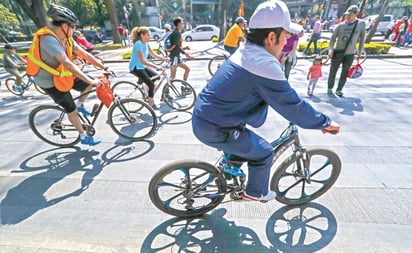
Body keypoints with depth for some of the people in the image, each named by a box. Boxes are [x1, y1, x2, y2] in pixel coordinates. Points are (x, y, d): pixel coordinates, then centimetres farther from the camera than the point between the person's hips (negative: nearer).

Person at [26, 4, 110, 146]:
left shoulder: (66, 39, -3)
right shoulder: (48, 39, -30)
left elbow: (85, 55, -1)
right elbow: (67, 63, -40)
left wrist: (104, 67, -8)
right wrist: (91, 80, -44)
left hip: (62, 76, 8)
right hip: (50, 82, -8)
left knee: (89, 84, 0)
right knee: (71, 110, 0)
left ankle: (80, 105, 21)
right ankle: (84, 137, 15)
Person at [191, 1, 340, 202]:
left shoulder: (246, 50, 8)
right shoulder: (265, 65, -21)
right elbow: (293, 106, -15)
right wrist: (325, 123, -1)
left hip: (202, 116, 9)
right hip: (214, 129, -9)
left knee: (245, 137, 31)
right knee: (264, 152, 7)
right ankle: (255, 192, 31)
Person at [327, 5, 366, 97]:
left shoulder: (361, 24, 0)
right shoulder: (340, 26, -3)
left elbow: (362, 38, 8)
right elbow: (333, 38, 1)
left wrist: (359, 51, 8)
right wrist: (330, 49, -15)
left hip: (350, 54, 1)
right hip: (338, 53, 0)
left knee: (344, 74, 5)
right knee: (333, 71, 5)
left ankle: (339, 90, 15)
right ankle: (330, 88, 21)